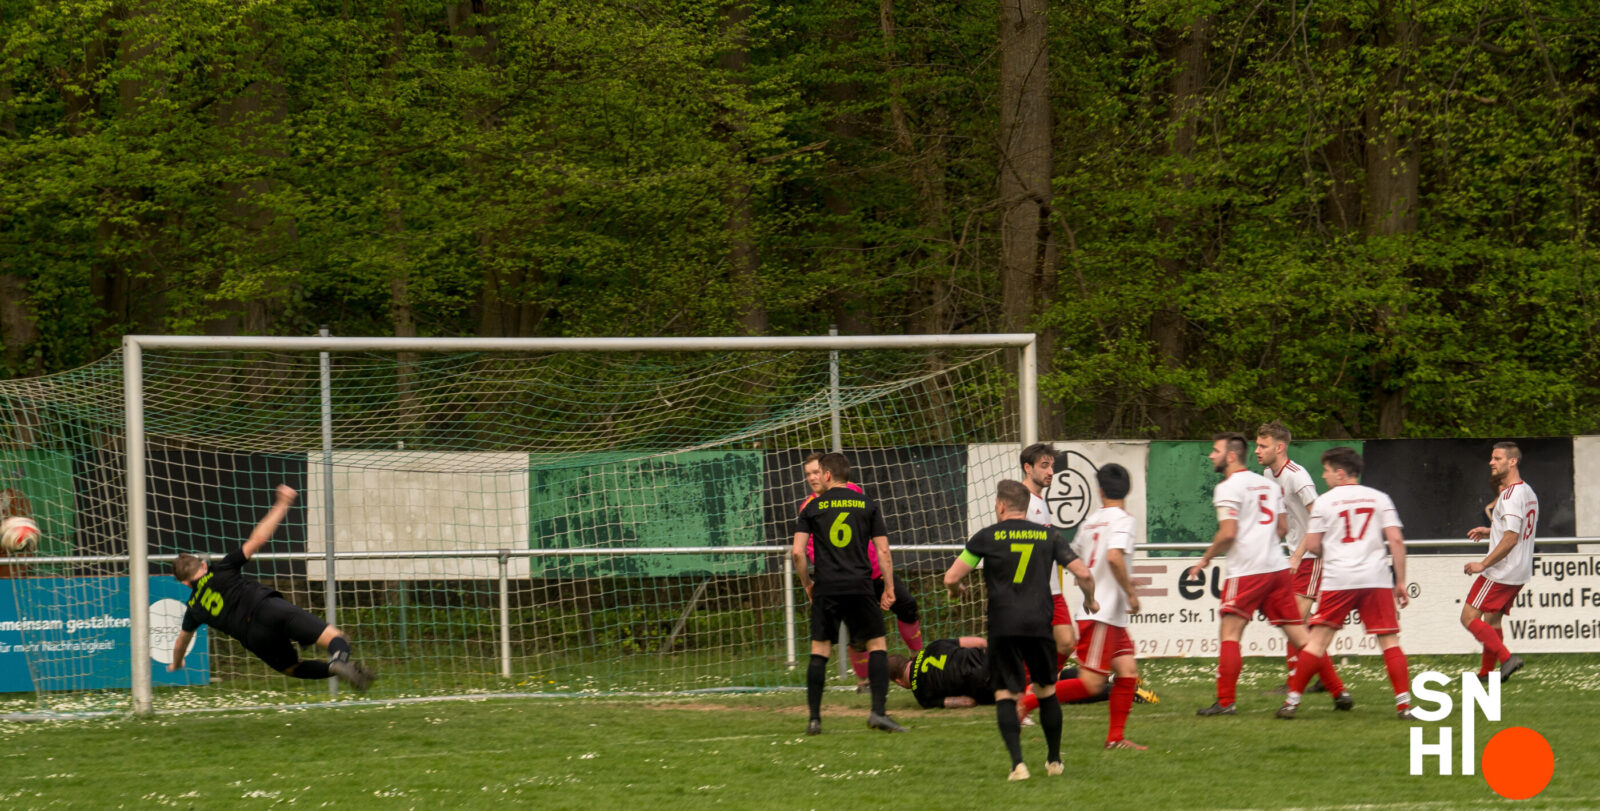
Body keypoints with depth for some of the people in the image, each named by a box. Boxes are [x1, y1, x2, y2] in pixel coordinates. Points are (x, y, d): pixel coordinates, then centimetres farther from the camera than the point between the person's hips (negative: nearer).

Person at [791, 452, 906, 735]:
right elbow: (883, 550, 4)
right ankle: (878, 711, -4)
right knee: (877, 643, 8)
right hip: (860, 587, 0)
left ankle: (814, 718, 3)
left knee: (819, 651, 6)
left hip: (826, 588, 0)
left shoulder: (813, 507, 5)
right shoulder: (867, 504, 8)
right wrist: (889, 588, 10)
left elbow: (797, 551, -1)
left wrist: (807, 583, 13)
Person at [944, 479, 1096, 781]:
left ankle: (1018, 763, -14)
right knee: (1046, 691, 18)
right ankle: (1055, 761, 26)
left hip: (1003, 626, -2)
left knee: (1005, 694, 1)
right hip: (1039, 623, 2)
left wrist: (956, 590, 24)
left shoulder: (986, 537, 3)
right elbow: (1083, 574, 4)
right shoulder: (1048, 536, 9)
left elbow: (951, 577, 0)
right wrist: (1089, 600, 25)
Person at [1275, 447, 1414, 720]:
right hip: (1376, 579, 1)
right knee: (1390, 641, 2)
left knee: (1318, 640, 4)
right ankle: (1404, 704, -7)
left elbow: (1312, 546, 3)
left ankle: (1292, 700, 5)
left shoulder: (1325, 501, 4)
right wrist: (1401, 581, 5)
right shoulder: (1379, 498, 9)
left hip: (1338, 579, -1)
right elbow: (1396, 540, 2)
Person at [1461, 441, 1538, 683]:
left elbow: (1511, 538, -23)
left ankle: (1507, 658, -17)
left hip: (1501, 571, -10)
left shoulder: (1511, 494, -18)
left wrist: (1483, 564, -19)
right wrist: (1490, 532, 18)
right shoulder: (1528, 493, 13)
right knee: (1491, 619, 18)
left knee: (1469, 617, -7)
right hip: (1521, 572, 10)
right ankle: (1486, 672, 21)